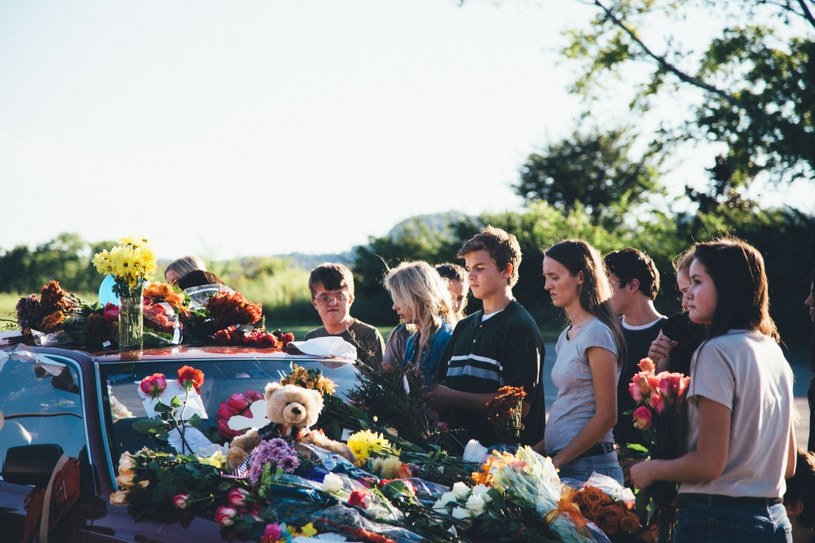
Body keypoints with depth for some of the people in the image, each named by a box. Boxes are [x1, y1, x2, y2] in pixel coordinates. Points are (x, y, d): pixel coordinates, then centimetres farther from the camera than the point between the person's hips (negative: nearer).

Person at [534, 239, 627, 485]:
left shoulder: (596, 334, -11)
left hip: (586, 467, -8)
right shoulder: (567, 336, 15)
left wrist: (558, 462, -15)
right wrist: (536, 451, 6)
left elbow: (606, 416, -14)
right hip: (562, 461, 8)